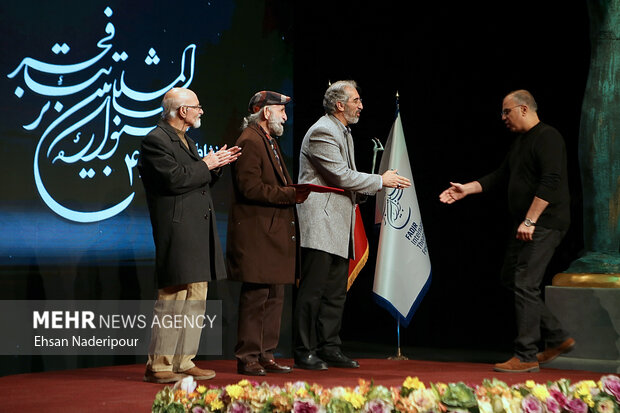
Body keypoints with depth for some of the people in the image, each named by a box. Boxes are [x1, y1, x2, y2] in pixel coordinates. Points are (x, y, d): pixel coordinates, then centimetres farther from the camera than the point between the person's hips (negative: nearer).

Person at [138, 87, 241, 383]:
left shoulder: (185, 140, 22)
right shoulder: (156, 141, -10)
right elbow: (175, 179, -20)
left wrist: (216, 165, 9)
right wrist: (206, 166, -9)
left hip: (198, 231, 10)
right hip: (177, 231, -10)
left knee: (196, 299, 10)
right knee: (173, 298, -9)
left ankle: (183, 362, 15)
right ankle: (158, 366, -4)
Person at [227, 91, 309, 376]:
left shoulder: (269, 141, 22)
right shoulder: (250, 141, -11)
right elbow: (249, 187, -20)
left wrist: (294, 192, 8)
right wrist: (289, 194, -18)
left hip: (274, 234, 10)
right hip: (256, 234, -10)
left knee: (274, 297, 10)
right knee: (256, 297, -7)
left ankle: (265, 355, 16)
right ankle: (247, 358, -2)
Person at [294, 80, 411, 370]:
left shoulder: (343, 133, 20)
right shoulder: (322, 132, -13)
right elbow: (341, 176, -18)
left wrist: (380, 182, 8)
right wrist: (381, 181, -10)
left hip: (339, 225, 10)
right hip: (320, 224, -10)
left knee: (336, 292, 11)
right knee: (313, 290, -7)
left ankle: (329, 349, 16)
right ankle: (304, 352, -3)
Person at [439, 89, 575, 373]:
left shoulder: (548, 137, -13)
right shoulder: (521, 142, 19)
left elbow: (550, 182, -22)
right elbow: (500, 178, 25)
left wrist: (530, 221, -25)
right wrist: (465, 190, 17)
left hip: (544, 224, -10)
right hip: (526, 225, 10)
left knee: (525, 285, -12)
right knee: (510, 278, 12)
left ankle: (526, 357, -6)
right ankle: (557, 338, 18)